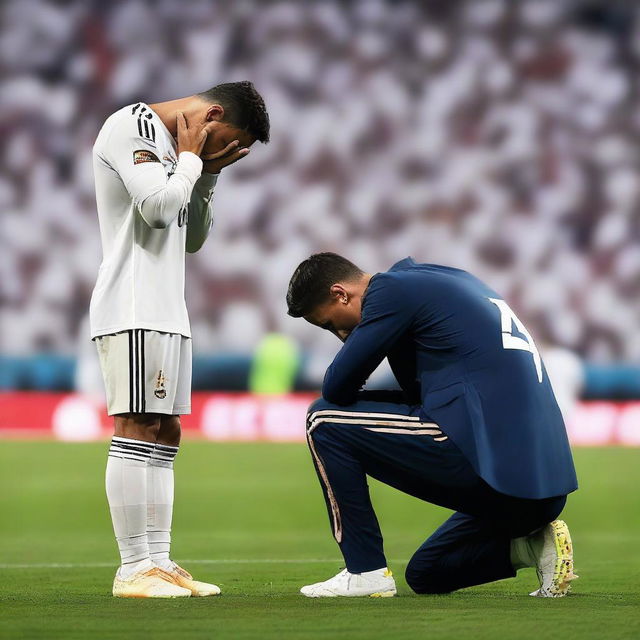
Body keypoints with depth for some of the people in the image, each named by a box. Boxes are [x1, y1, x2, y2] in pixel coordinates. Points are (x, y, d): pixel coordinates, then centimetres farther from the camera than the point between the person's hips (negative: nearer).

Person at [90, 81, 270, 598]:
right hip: (133, 309, -10)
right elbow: (158, 207, -20)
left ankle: (159, 563, 10)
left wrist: (208, 174, 12)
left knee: (165, 433, 8)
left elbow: (192, 239, 24)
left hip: (166, 312, 10)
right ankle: (133, 570, -12)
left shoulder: (171, 145, 22)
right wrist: (190, 159, -5)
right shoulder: (131, 127, -8)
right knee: (136, 429, -11)